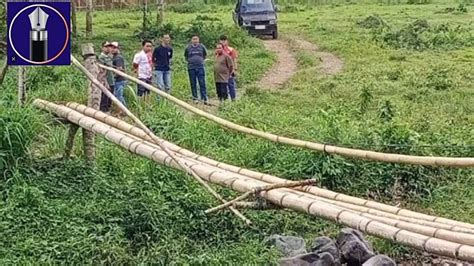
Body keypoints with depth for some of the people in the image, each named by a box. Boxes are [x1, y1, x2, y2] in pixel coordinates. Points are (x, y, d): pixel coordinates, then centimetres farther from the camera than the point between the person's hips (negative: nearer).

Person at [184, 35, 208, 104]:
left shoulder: (202, 47, 3)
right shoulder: (188, 48, 4)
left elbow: (205, 55, 19)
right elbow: (186, 57, 19)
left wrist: (201, 60, 12)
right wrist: (190, 61, 11)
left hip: (200, 67, -1)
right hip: (191, 68, 1)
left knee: (202, 83, -5)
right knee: (193, 84, 5)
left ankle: (204, 98, -4)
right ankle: (195, 98, 12)